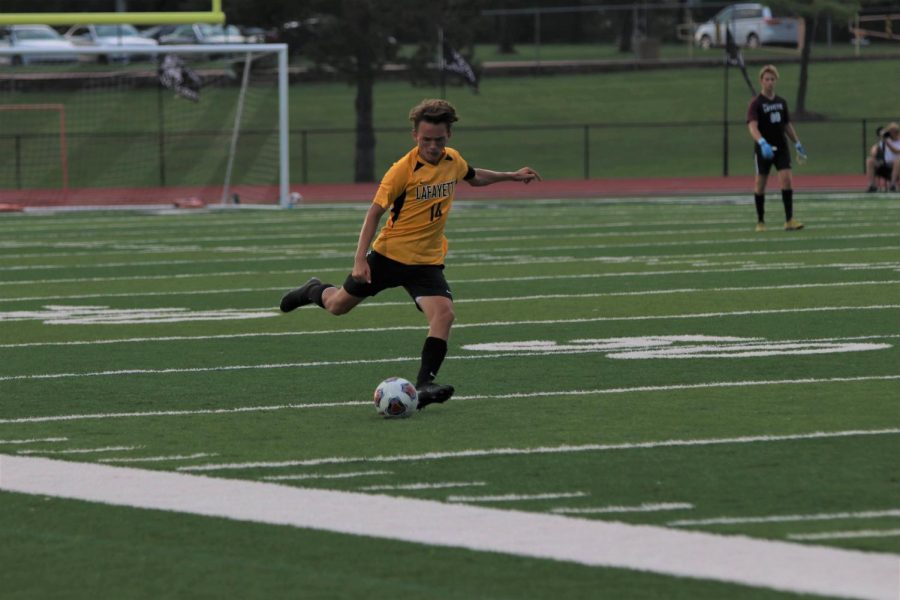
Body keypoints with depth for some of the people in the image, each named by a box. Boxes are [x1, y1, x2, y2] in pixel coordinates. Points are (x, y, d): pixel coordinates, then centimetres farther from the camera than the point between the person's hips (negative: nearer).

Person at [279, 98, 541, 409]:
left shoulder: (453, 160, 0)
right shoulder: (403, 170, -18)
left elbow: (473, 176, 26)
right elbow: (375, 212, -14)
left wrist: (512, 176, 27)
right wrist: (360, 259, -21)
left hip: (427, 261, 3)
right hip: (389, 253, -3)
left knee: (444, 313, -23)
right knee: (338, 306, 13)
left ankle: (424, 384, -22)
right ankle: (315, 291, 50)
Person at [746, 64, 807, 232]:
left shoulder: (781, 102, 8)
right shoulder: (756, 103, -10)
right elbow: (752, 127, -24)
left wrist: (797, 143, 17)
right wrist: (762, 143, -39)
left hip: (781, 148, 4)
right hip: (763, 149, -4)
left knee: (786, 179, -11)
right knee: (760, 184, 4)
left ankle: (789, 220, -14)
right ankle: (760, 221, 17)